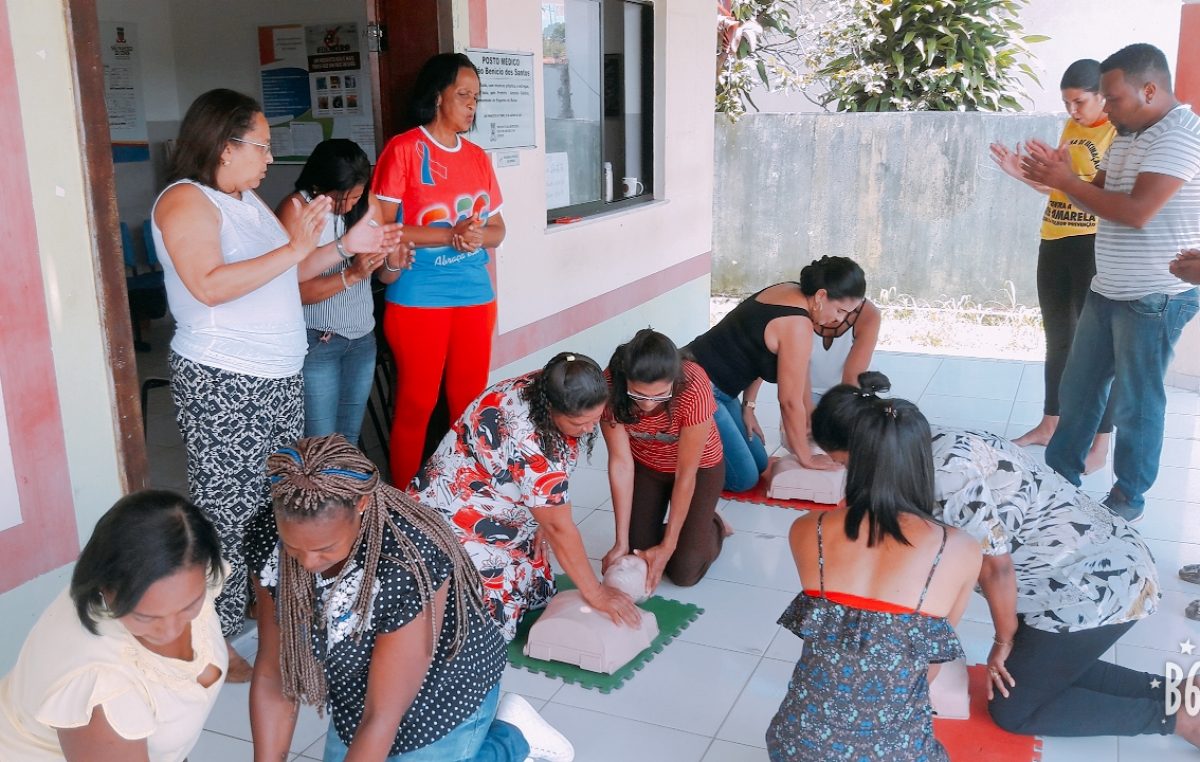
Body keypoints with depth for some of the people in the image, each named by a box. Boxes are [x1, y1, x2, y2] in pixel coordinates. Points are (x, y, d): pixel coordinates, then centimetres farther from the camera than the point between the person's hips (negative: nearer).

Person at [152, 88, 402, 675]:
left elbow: (283, 274, 21)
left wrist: (346, 246, 13)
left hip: (278, 377, 9)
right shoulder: (186, 201, -12)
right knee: (227, 508, -4)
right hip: (223, 384, -9)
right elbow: (210, 286, -25)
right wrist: (293, 248, -24)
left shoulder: (246, 199, 17)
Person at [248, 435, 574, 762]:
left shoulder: (409, 564, -39)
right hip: (357, 700, 6)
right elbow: (271, 675, -13)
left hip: (443, 699, -6)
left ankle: (512, 735, 21)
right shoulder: (268, 540, -22)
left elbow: (383, 717, -31)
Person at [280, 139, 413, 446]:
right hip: (317, 340, -5)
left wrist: (393, 264, -13)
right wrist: (351, 275, -28)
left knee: (349, 439, 12)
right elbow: (294, 291, -18)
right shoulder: (295, 210, -13)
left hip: (363, 337, 5)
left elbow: (384, 277, 9)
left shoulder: (369, 203, 1)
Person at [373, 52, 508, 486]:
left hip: (475, 295, 5)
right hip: (419, 298, -5)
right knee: (416, 404, 1)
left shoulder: (477, 156, 13)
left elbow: (497, 229, 15)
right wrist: (449, 235, -19)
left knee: (470, 402, 10)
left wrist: (479, 236, -8)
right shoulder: (404, 149, -5)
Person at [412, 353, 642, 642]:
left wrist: (541, 524, -8)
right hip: (455, 516, -8)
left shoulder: (547, 390, -14)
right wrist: (595, 593, -16)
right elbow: (560, 527, -26)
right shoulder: (525, 440, -37)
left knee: (538, 594, 7)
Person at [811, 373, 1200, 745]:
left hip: (1096, 584, -9)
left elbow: (995, 565, -18)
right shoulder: (933, 445, 4)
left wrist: (1004, 641, -1)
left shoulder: (944, 470, -26)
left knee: (1012, 710, 4)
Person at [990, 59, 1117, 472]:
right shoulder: (1071, 128, 12)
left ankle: (1101, 442, 7)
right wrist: (1025, 174, 2)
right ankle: (1049, 424, 27)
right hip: (1055, 242, 8)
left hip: (1095, 246, -8)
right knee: (1057, 340, 15)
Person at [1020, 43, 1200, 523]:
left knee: (1136, 402, 3)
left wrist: (1065, 181, -18)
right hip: (1107, 290, 9)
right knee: (1077, 389, 14)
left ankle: (1129, 498, 19)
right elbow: (1099, 197, 15)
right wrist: (1055, 175, -4)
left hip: (1155, 298, -9)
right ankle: (1059, 475, 27)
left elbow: (1136, 211, -27)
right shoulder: (1128, 137, 12)